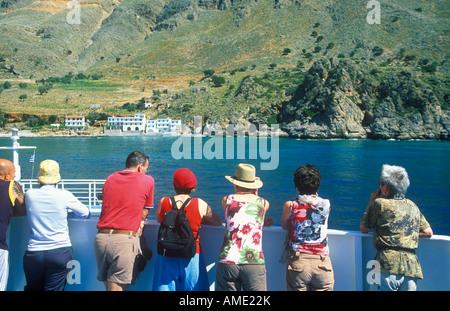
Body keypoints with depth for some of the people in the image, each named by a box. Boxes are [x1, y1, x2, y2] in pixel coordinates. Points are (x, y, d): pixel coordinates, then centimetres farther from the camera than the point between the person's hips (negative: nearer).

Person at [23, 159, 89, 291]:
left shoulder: (30, 195, -2)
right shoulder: (64, 195, -8)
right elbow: (85, 213, 4)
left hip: (33, 253, 2)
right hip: (60, 253, -2)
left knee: (33, 288, 20)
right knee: (54, 288, 5)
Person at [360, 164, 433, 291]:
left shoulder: (379, 203, 0)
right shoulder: (412, 206, 17)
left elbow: (363, 229, 11)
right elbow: (428, 232, 22)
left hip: (388, 266, -5)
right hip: (411, 268, 6)